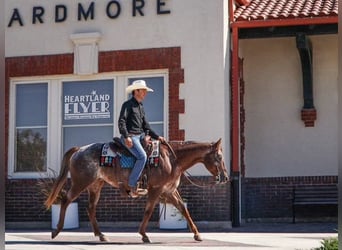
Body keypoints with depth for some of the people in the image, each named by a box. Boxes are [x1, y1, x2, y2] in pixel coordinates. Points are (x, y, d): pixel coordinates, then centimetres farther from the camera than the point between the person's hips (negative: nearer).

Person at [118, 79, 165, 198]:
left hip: (140, 136, 9)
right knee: (142, 156, -27)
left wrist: (157, 137, 13)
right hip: (130, 137, -9)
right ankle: (132, 186, -24)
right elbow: (121, 122, -15)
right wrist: (126, 137, -26)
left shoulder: (141, 106, 21)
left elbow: (145, 126, 23)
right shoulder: (128, 104, -5)